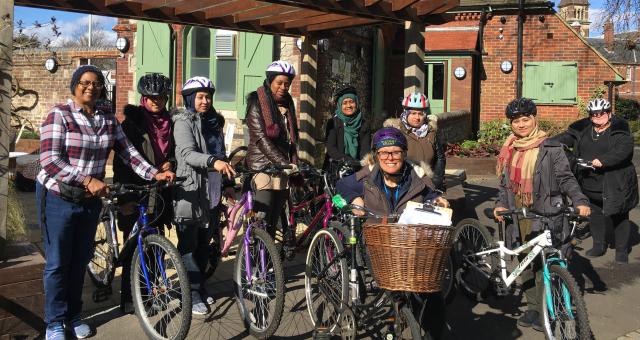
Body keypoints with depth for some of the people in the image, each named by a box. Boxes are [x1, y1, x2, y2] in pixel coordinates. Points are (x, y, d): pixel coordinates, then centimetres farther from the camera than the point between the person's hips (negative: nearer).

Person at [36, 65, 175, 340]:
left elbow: (127, 151, 0)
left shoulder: (108, 117, 3)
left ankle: (74, 316, 30)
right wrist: (88, 180, -31)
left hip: (91, 199, 5)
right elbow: (50, 160, -21)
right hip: (59, 198, -5)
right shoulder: (59, 114, -13)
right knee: (57, 263, 4)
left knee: (81, 260, 14)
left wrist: (154, 174, -13)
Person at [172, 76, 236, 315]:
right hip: (190, 191, -7)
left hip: (212, 191, 7)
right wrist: (213, 161, -36)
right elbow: (188, 154, -20)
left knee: (204, 242, 13)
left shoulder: (214, 122, 17)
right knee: (188, 244, -4)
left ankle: (200, 285, 24)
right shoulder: (183, 122, -6)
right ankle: (192, 293, 1)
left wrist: (228, 183, 21)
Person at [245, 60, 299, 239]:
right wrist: (284, 163, -21)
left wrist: (294, 164, 7)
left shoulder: (287, 104, 16)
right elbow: (261, 139, -14)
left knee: (273, 223, 7)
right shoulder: (257, 103, -4)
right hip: (263, 166, -6)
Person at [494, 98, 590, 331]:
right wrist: (500, 204, 2)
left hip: (545, 215, -4)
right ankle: (532, 307, 21)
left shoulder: (551, 148, 0)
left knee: (543, 264, -7)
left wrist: (579, 201, -18)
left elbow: (565, 178, -3)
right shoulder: (509, 150, 13)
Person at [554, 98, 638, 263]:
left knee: (619, 216, 7)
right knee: (595, 215, 16)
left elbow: (623, 149, -24)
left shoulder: (620, 130, -8)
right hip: (590, 184, 4)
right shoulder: (582, 129, 5)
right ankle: (599, 245, 32)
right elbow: (565, 138, -4)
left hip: (615, 184, -4)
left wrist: (603, 160, -36)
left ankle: (622, 250, 20)